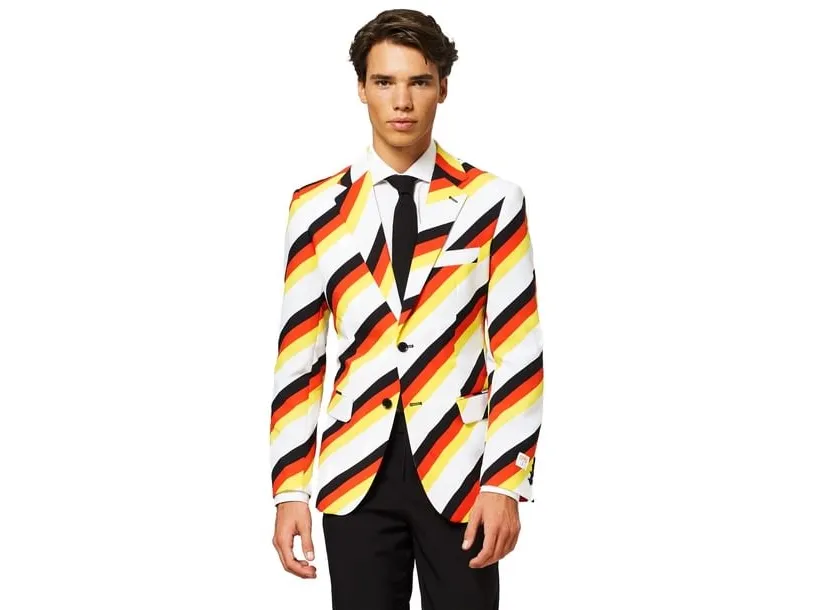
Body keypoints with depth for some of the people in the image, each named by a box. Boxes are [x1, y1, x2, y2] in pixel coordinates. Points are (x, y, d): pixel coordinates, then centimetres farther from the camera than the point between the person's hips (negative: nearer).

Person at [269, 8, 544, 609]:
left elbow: (517, 351, -2)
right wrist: (289, 491, 1)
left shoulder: (493, 202, -1)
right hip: (357, 472, 1)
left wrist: (506, 483, -8)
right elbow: (297, 359, 5)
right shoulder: (316, 209, 4)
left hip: (458, 470, -1)